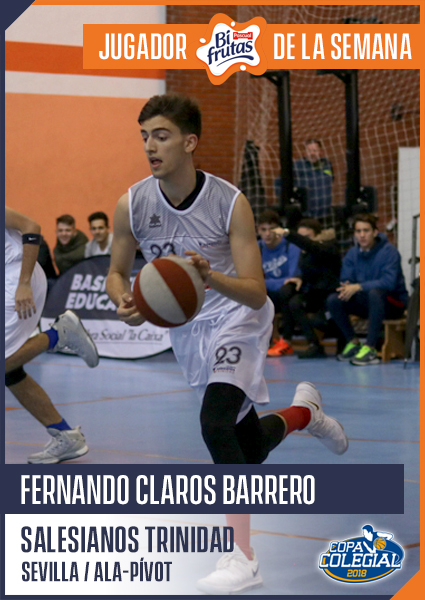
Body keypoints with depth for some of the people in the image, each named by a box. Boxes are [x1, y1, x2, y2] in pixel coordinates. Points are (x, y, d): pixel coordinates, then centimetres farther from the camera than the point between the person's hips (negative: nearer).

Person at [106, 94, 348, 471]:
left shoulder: (231, 203, -21)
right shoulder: (131, 205, -12)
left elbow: (256, 294, -22)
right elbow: (117, 274, 2)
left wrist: (211, 277, -43)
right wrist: (124, 302, -22)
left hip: (236, 316, -4)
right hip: (185, 326, 4)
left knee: (215, 425, -29)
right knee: (250, 450, 15)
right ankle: (304, 412, 48)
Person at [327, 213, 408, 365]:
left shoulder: (388, 251, -14)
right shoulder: (352, 253, 5)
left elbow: (389, 282, -26)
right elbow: (346, 279, 2)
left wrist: (358, 287, -30)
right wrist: (346, 287, -24)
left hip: (394, 303, -6)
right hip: (366, 302, 6)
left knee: (375, 293, -39)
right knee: (333, 300, -15)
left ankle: (370, 349, -38)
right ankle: (353, 342, 2)